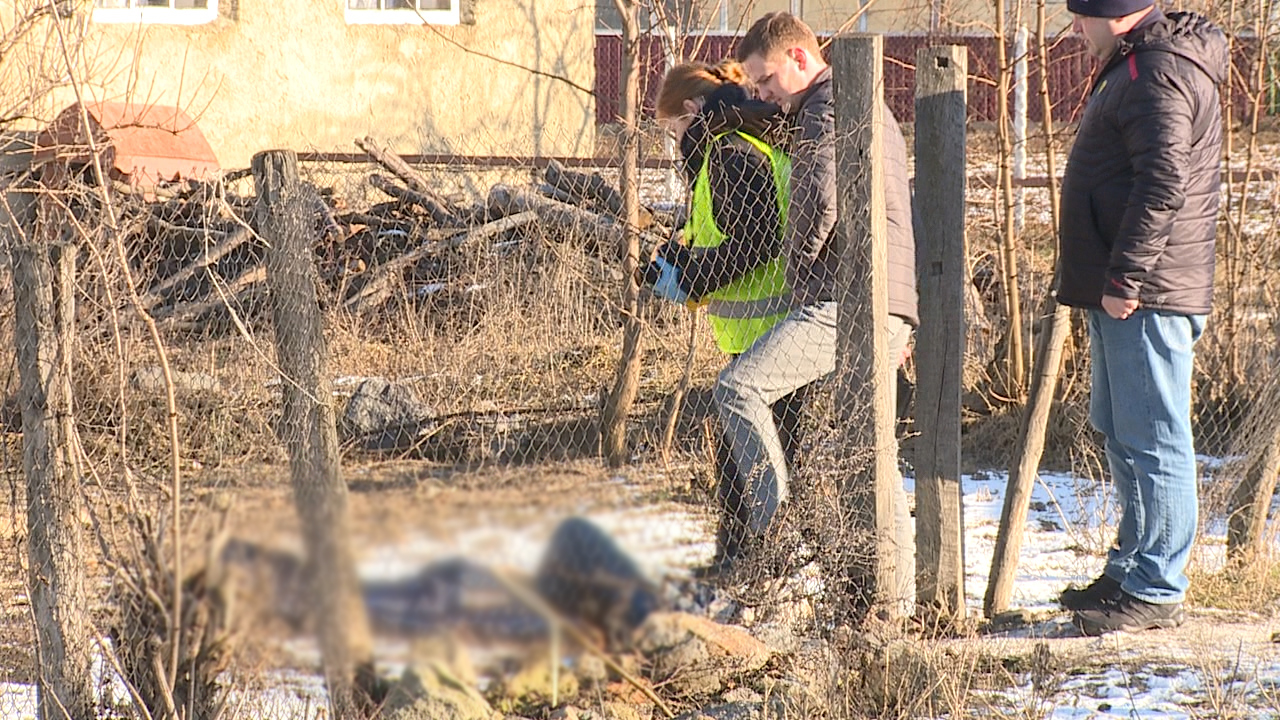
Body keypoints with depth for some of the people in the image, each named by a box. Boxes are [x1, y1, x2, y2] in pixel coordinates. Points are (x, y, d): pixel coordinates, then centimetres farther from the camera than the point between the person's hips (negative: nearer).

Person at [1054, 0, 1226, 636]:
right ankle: (1131, 572, 27)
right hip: (1123, 295, 11)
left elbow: (1163, 183, -25)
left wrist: (1125, 278, -24)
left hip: (1147, 296, -11)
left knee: (1151, 440, -8)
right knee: (1122, 436, 18)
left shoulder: (1161, 74, -16)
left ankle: (1157, 593, -5)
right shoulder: (1132, 67, 18)